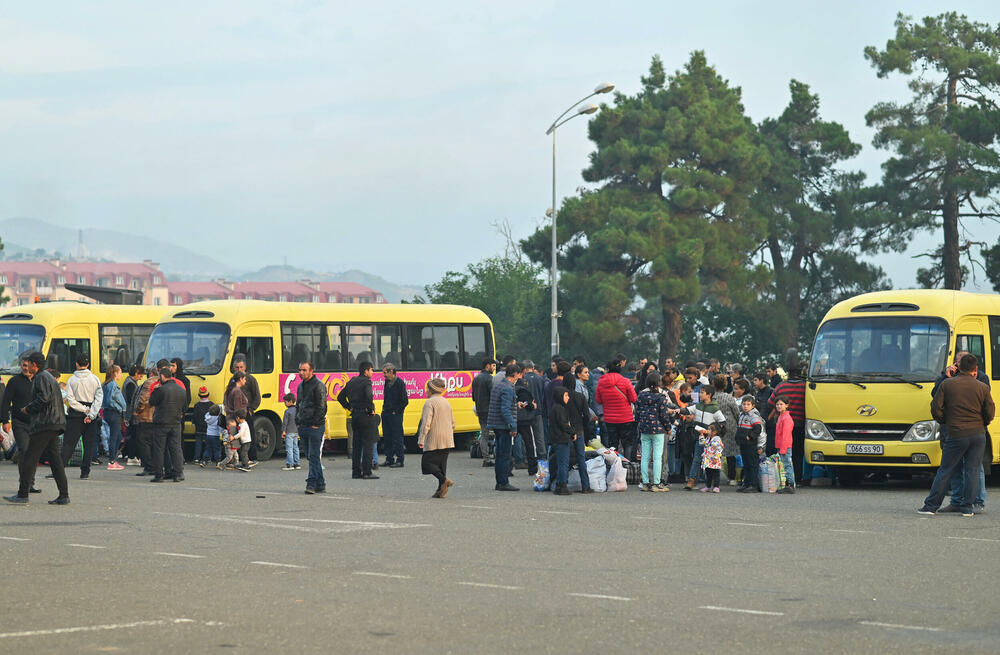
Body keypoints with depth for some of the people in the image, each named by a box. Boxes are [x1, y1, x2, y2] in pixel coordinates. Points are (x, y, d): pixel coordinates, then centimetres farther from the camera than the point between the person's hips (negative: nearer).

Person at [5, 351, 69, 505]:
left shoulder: (41, 378, -8)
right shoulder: (50, 377, 22)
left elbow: (43, 399, -21)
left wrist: (28, 409, -8)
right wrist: (29, 408, 16)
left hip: (43, 425, -10)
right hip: (54, 425, 10)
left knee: (30, 459, -5)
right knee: (55, 459, 7)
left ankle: (22, 495, -4)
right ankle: (64, 495, 3)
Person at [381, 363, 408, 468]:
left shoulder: (400, 383, -12)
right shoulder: (387, 382, 11)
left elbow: (405, 401, -13)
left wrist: (396, 411, -11)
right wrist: (384, 408, 12)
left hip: (395, 415, -8)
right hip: (386, 414, 8)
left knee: (397, 437, -4)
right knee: (387, 437, 11)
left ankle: (399, 460, 0)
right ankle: (389, 459, 19)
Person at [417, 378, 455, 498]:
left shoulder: (430, 403, -10)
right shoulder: (446, 402, 15)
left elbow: (426, 423, -19)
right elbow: (453, 423, 20)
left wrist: (421, 440, -19)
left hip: (434, 441, -8)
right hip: (447, 441, 8)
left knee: (427, 462, -2)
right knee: (441, 463, 10)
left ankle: (444, 480, -21)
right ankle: (441, 490, 6)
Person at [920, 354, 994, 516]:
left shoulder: (947, 384, -1)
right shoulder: (982, 388, 1)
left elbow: (936, 408, -1)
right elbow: (990, 413, 2)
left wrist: (944, 422, 15)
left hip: (956, 434, -1)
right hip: (978, 435, 1)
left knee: (945, 471, 5)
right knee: (972, 470, 7)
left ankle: (931, 506, 7)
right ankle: (968, 508, 5)